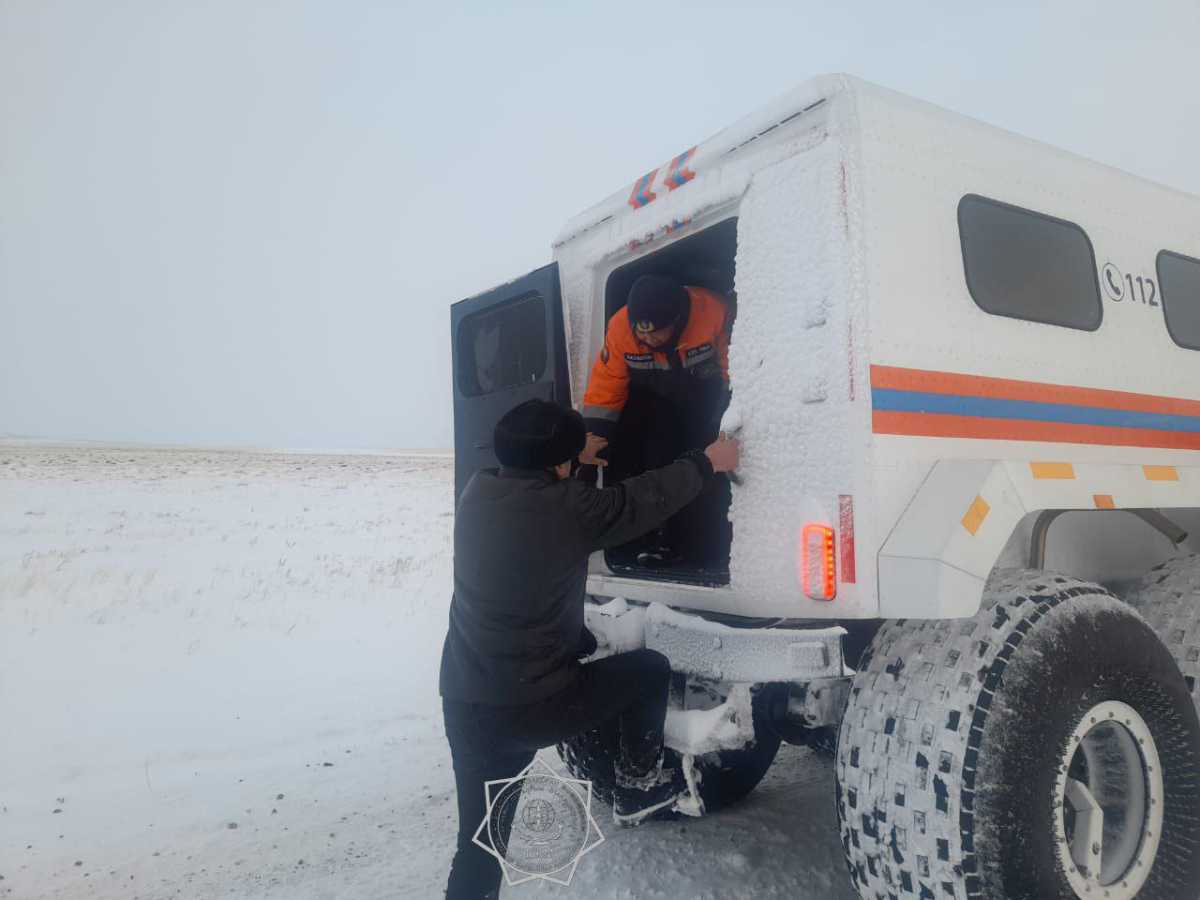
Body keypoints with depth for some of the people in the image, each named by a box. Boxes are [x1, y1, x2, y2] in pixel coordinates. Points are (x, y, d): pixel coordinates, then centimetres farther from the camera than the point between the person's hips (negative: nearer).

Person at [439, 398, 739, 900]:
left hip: (463, 705, 6)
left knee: (478, 840, 18)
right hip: (536, 708, -5)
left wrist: (575, 457, 38)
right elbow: (648, 497, -3)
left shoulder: (477, 492, 0)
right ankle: (638, 788, 34)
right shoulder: (568, 506, -17)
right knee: (649, 670, 17)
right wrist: (709, 462, 14)